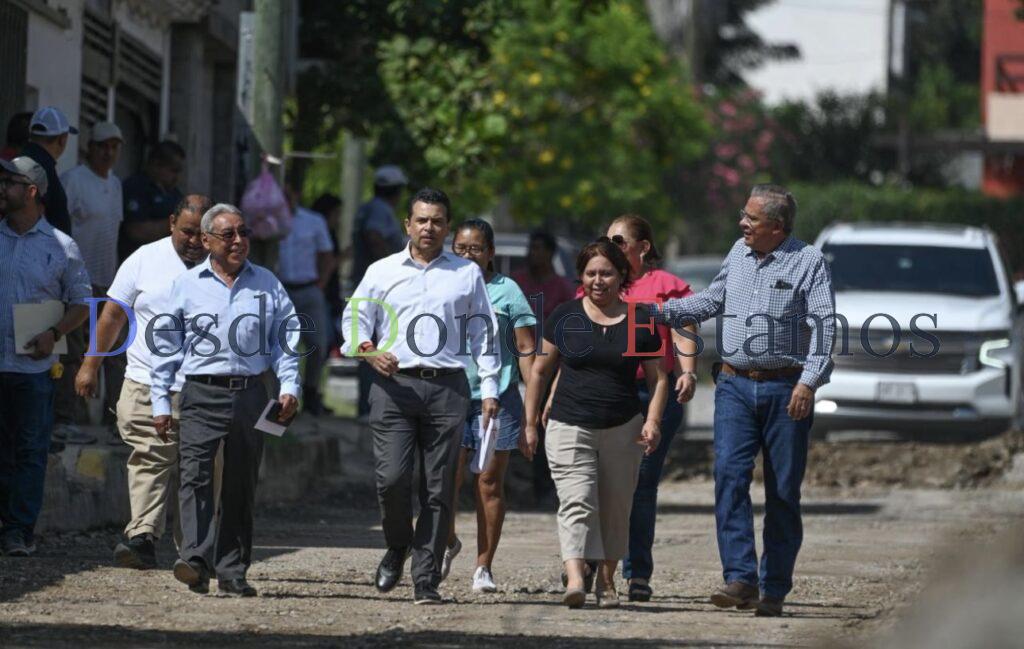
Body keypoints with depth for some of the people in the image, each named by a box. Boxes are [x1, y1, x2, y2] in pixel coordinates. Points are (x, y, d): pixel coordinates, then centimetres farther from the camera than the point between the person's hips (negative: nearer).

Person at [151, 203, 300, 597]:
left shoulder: (266, 284, 12)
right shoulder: (186, 286, 8)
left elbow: (284, 340, 13)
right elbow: (166, 347, 8)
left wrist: (289, 386, -1)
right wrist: (160, 403, 3)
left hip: (249, 396, 2)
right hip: (201, 394, -2)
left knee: (241, 486, 5)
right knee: (194, 475, -17)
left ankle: (232, 572, 10)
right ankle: (195, 560, -28)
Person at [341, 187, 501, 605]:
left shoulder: (467, 274, 14)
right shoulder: (382, 272, 13)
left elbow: (483, 333, 14)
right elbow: (354, 320, 13)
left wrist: (489, 388, 6)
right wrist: (369, 351, -8)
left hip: (447, 387, 0)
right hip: (394, 384, 0)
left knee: (439, 488, -3)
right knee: (392, 477, -13)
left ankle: (426, 581, 0)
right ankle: (397, 546, 16)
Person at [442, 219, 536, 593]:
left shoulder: (507, 292, 4)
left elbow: (526, 350, 3)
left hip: (497, 398, -1)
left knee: (490, 484, 1)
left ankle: (484, 567, 7)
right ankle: (449, 542, 18)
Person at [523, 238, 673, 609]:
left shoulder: (640, 321, 5)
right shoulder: (565, 318, 4)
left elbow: (658, 378, 9)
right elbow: (540, 372, 11)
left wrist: (653, 419, -7)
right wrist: (529, 424, 8)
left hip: (623, 430, 1)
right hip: (570, 427, -1)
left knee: (615, 509, 7)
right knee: (576, 503, -15)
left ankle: (606, 581, 22)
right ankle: (574, 579, -29)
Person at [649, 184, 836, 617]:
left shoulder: (809, 262, -3)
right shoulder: (739, 252, 13)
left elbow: (825, 325, -11)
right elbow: (711, 301, 28)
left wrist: (809, 381, -22)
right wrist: (661, 312, 18)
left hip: (785, 390, -4)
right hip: (735, 385, 4)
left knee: (783, 492, 1)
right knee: (729, 475, -14)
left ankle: (774, 589, 8)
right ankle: (740, 579, -19)